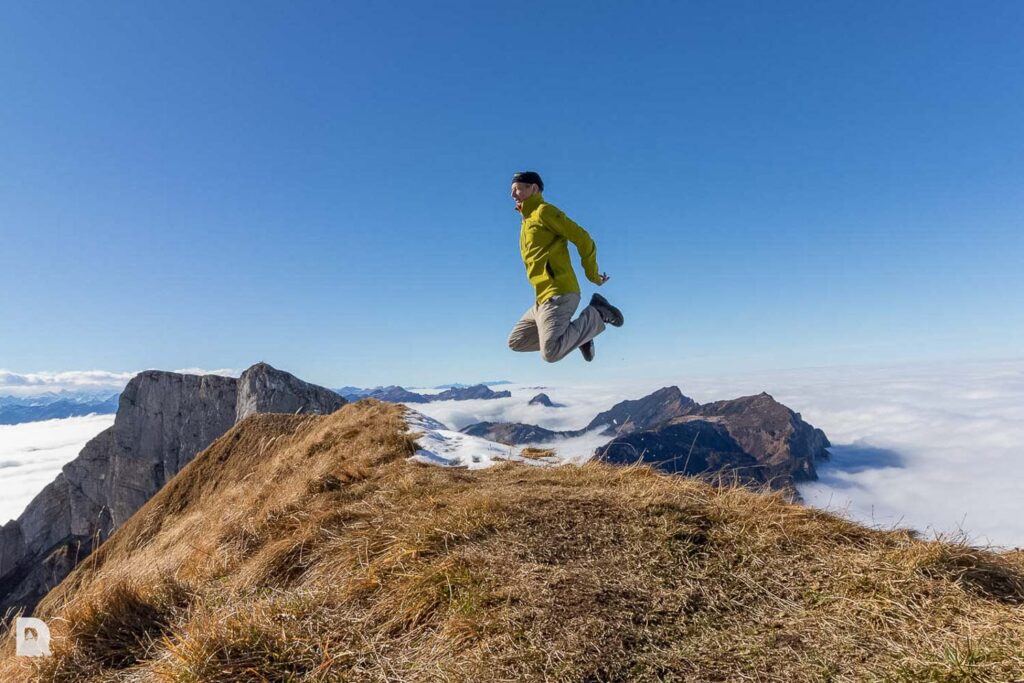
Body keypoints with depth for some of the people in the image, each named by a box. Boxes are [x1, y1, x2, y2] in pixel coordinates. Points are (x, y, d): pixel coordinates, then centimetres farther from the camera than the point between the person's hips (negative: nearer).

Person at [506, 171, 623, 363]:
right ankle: (576, 333, 9)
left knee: (550, 353, -23)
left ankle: (596, 314, -5)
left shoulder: (544, 211, -4)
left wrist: (593, 276, 2)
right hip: (543, 299, 10)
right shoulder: (528, 220, 24)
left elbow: (584, 240, -8)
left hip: (558, 296, -10)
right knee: (515, 342, 13)